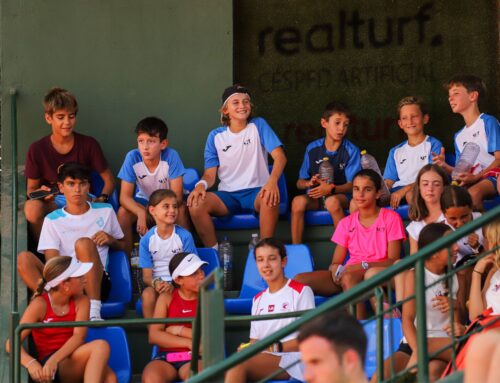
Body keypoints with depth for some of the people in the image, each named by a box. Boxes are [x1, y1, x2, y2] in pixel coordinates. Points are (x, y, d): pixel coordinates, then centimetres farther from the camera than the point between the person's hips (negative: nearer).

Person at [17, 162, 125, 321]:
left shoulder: (105, 211, 16)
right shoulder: (52, 220, 11)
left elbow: (123, 246, 26)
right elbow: (52, 261, 0)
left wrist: (110, 240, 2)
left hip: (95, 284, -1)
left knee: (83, 243, -30)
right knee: (23, 259, -24)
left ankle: (94, 311, -37)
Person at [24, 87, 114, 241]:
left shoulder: (89, 144, -3)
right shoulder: (37, 149, -4)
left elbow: (109, 180, 3)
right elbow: (31, 189, 4)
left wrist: (101, 199, -19)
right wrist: (40, 192, -21)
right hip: (52, 204, 0)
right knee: (31, 207, -35)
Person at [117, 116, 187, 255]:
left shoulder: (171, 156, -27)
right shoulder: (132, 157, -23)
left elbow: (177, 196, -24)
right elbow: (124, 197, -22)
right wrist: (141, 213, -42)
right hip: (143, 201, 1)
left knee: (181, 210, -32)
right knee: (123, 212, -27)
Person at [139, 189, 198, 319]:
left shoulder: (184, 236, -4)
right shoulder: (146, 240, 0)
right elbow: (146, 275, 1)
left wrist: (173, 285, -22)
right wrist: (155, 283, -24)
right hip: (158, 282, 2)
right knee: (148, 293, -32)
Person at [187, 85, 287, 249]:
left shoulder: (258, 126, 3)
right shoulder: (216, 136, 8)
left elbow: (279, 155, -8)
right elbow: (210, 174, 5)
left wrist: (273, 181, -29)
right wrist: (201, 184, -22)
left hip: (256, 192, -2)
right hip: (227, 195, 2)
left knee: (270, 198, -38)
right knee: (195, 203, -28)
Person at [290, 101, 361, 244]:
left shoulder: (351, 150, -1)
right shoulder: (313, 149, 6)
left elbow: (352, 185, -7)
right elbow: (300, 183, 9)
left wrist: (331, 188, -24)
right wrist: (310, 183, -15)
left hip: (341, 195, -2)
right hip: (315, 196, 2)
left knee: (332, 201, -37)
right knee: (298, 201, -30)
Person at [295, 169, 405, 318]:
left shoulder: (391, 218, 5)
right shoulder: (346, 223, 17)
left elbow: (393, 261, -3)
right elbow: (335, 264, 13)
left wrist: (363, 265, -18)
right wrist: (336, 269, -13)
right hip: (349, 273, 5)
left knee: (348, 278, -40)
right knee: (300, 279, -22)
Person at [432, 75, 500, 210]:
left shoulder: (488, 122, 2)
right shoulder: (459, 136, 23)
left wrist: (476, 177, -18)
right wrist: (445, 166, -1)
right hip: (472, 180, 6)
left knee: (473, 193, -38)